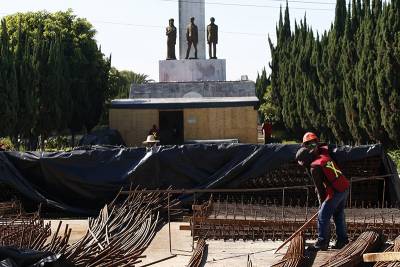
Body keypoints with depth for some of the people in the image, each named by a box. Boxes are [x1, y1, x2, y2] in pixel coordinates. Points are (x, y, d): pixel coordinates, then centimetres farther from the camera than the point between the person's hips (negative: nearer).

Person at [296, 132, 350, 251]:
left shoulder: (314, 167, -11)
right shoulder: (324, 155, 10)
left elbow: (320, 187, -6)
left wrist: (322, 202, 4)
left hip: (335, 192, -9)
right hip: (345, 188, 9)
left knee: (323, 216, -1)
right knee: (339, 215, 18)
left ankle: (322, 243, 1)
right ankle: (342, 241, 22)